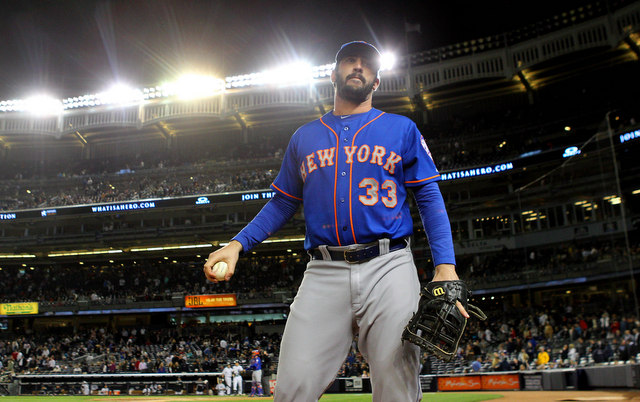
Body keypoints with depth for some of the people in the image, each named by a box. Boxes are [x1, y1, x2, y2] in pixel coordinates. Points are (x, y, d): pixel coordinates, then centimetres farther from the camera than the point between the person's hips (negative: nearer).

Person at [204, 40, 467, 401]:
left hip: (389, 267, -1)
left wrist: (445, 268, -7)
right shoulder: (304, 137, 21)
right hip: (324, 273, 2)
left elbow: (429, 198, 7)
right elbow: (283, 203, 21)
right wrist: (238, 243, 5)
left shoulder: (402, 129, 14)